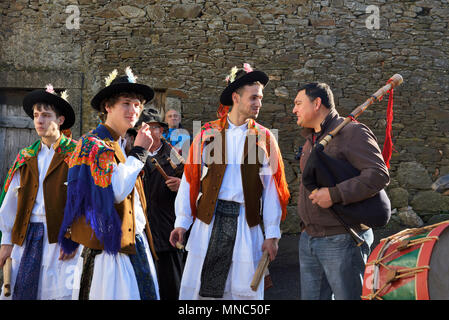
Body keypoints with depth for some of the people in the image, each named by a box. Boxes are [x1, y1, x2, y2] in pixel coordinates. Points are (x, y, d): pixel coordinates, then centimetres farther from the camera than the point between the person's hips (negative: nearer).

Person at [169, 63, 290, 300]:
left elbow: (271, 189, 4)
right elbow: (190, 180, 5)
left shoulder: (264, 138, 6)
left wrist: (272, 234, -1)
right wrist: (182, 222, 1)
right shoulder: (208, 133, 5)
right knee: (197, 287, 1)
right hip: (209, 219, 0)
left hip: (247, 224, 1)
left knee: (245, 290, 4)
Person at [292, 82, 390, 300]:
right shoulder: (311, 140, 17)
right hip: (309, 239, 9)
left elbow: (379, 175, -23)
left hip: (341, 240, -8)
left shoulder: (352, 132, -11)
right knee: (311, 296, 13)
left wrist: (334, 194, -27)